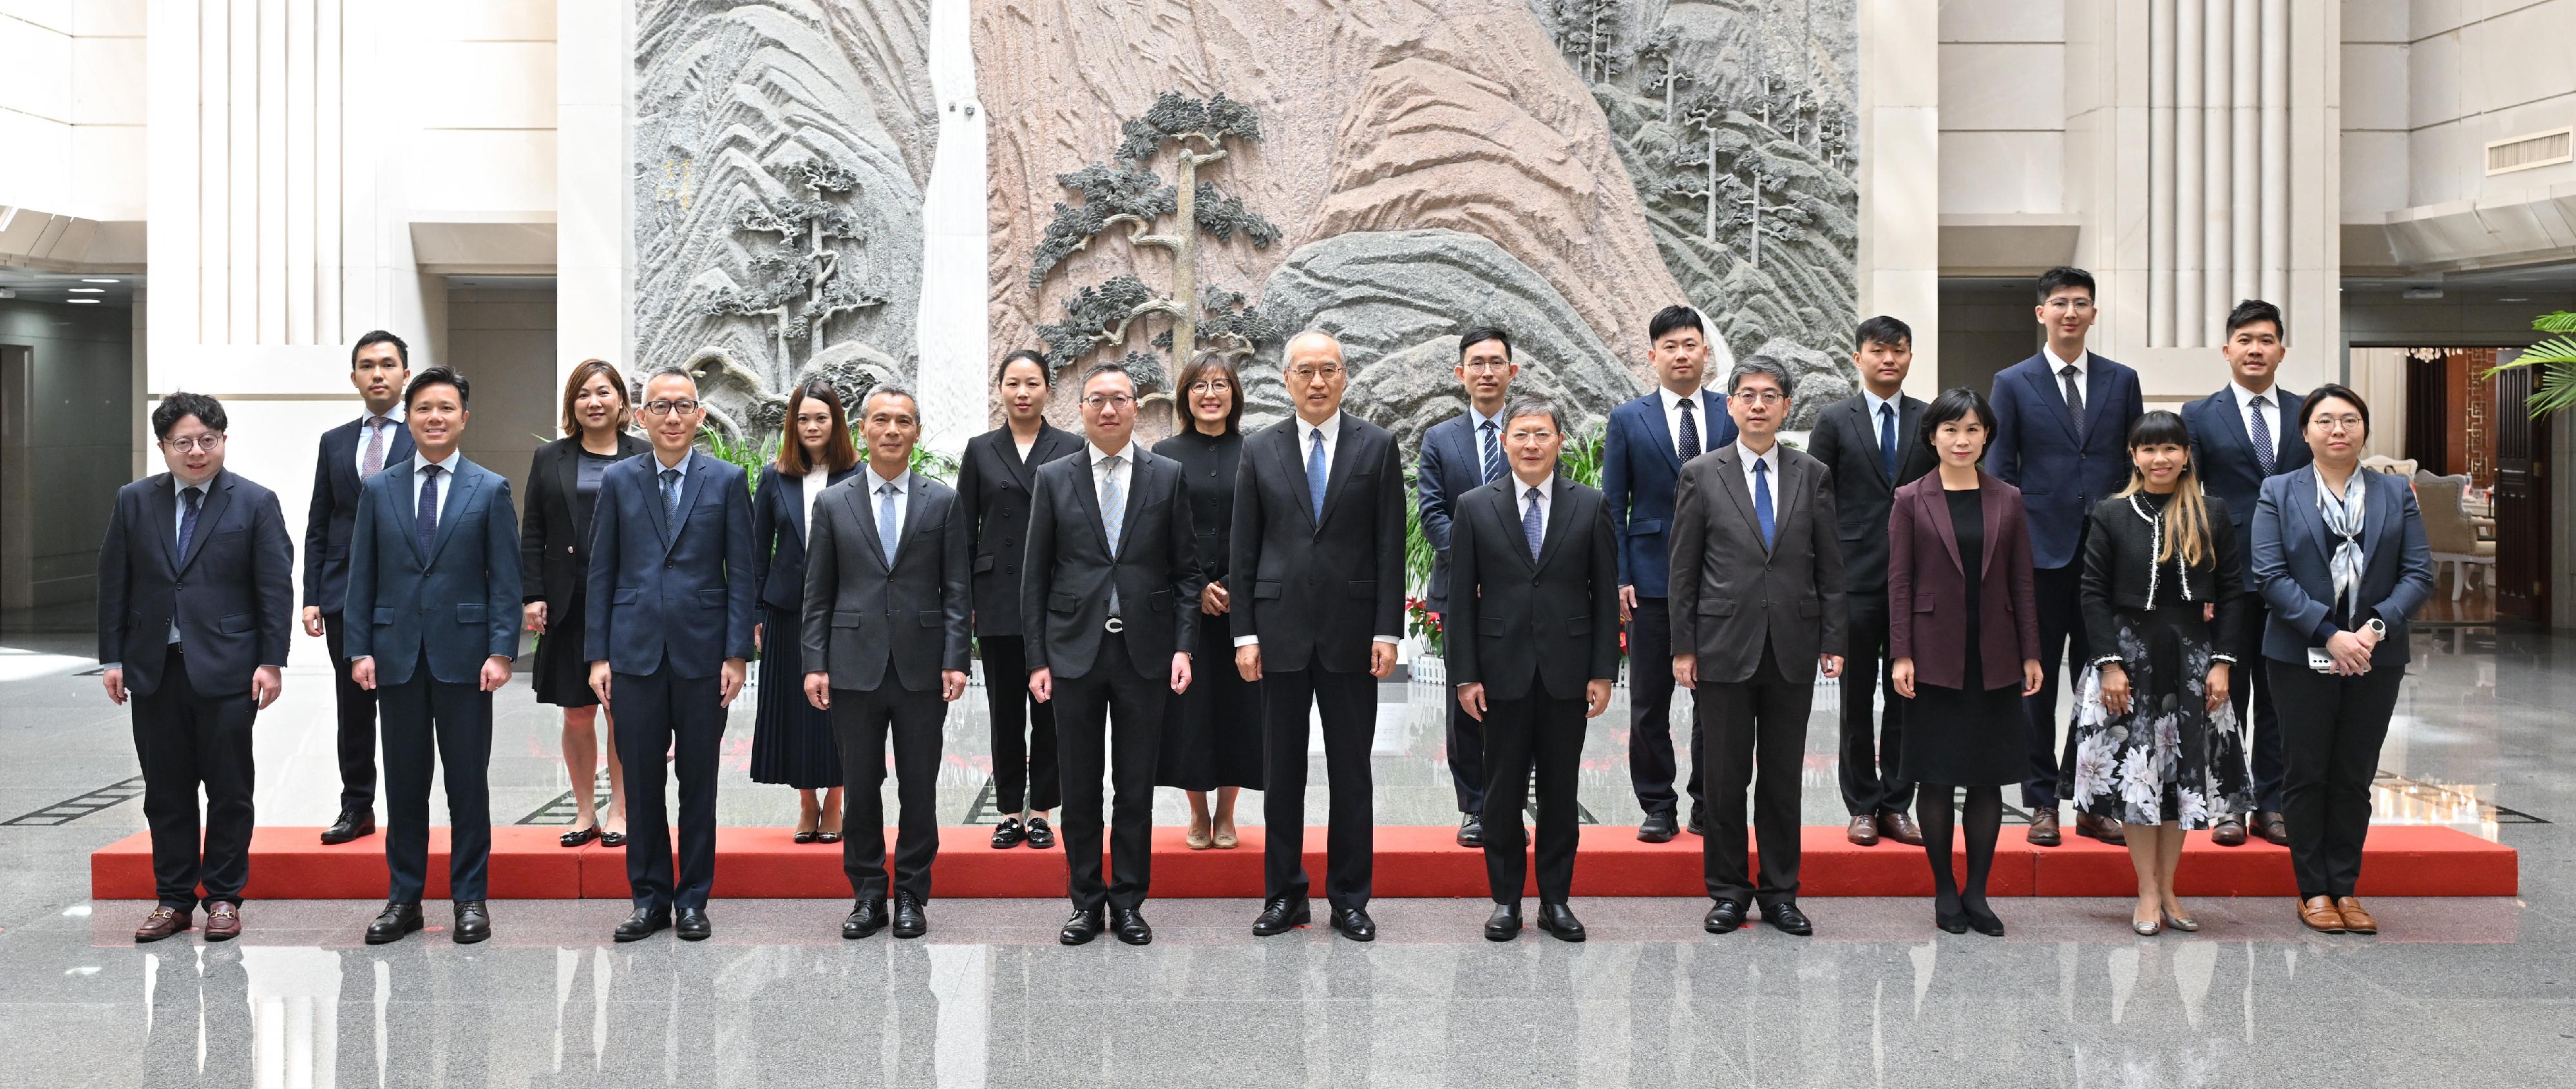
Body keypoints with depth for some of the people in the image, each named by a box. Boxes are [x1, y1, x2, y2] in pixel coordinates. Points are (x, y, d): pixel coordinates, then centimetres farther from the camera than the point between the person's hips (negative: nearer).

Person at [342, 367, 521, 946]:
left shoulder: (491, 490, 3)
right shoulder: (379, 490, 9)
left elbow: (505, 580, -1)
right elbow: (361, 577, 8)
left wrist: (501, 652, -10)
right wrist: (360, 649, 0)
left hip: (463, 654, -2)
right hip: (397, 654, 2)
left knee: (468, 781, 3)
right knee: (404, 782, 8)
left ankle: (471, 899, 11)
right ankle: (403, 898, 16)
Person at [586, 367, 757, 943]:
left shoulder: (726, 480, 2)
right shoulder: (618, 480, 6)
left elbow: (741, 573, 1)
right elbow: (601, 572, 6)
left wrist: (736, 654, -5)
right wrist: (598, 655, 0)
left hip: (701, 652, -1)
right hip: (636, 652, 1)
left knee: (699, 782, 6)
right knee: (641, 781, 6)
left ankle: (693, 899, 17)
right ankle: (649, 896, 18)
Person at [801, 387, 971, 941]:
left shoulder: (943, 501, 5)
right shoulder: (833, 503, 6)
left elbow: (956, 590, 3)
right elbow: (817, 594, 6)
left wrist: (955, 661, -6)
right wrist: (814, 664, -2)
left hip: (921, 667, 0)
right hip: (854, 666, 1)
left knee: (918, 788, 5)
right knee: (861, 787, 6)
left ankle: (911, 895, 17)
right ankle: (868, 894, 18)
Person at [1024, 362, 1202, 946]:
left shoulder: (1168, 477, 4)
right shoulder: (1053, 479, 4)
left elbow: (1187, 570, 4)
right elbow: (1036, 576, 4)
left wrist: (1183, 646, -5)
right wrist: (1037, 659, -2)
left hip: (1144, 652, 0)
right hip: (1075, 651, 0)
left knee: (1136, 787, 6)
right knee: (1079, 788, 7)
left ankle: (1128, 902, 18)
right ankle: (1086, 901, 19)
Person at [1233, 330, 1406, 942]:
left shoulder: (1377, 446, 2)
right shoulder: (1260, 450, 5)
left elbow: (1391, 546, 0)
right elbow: (1244, 550, 5)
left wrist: (1388, 630, -6)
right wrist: (1244, 633, -1)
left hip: (1351, 631, -1)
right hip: (1281, 630, 1)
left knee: (1351, 771, 6)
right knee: (1281, 770, 7)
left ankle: (1349, 899, 17)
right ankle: (1284, 896, 18)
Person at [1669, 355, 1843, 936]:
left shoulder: (1813, 475, 7)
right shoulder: (1701, 475, 2)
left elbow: (1830, 566, 8)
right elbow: (1683, 569, 1)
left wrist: (1833, 642, 2)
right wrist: (1683, 647, -3)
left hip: (1793, 649, 2)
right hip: (1723, 648, -1)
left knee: (1783, 778, 8)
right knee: (1725, 777, 4)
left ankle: (1780, 892, 19)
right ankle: (1728, 890, 17)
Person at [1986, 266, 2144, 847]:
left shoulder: (2122, 381, 10)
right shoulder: (2013, 383, 3)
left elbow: (2139, 465, 12)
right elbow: (1998, 471, 1)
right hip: (2041, 553, -2)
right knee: (2036, 682, 3)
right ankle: (2042, 804, 12)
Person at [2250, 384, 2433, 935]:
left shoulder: (2396, 493, 8)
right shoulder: (2278, 493, 1)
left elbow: (2419, 574, 1)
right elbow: (2271, 576, -8)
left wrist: (2376, 628, -15)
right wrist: (2329, 634, -17)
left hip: (2376, 660, 2)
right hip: (2302, 657, -2)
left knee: (2355, 777, 8)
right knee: (2306, 775, 4)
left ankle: (2345, 887, 17)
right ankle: (2313, 890, 13)